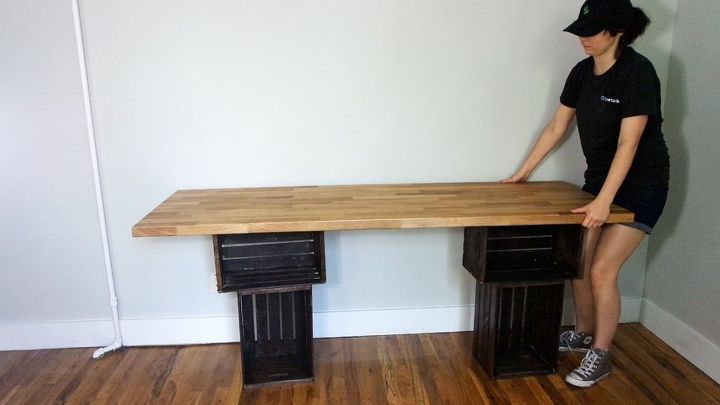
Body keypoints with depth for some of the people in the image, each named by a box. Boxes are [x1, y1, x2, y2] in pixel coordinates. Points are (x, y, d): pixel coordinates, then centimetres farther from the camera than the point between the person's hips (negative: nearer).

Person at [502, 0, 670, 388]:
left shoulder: (638, 72, -20)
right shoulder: (582, 72, 1)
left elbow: (628, 143, -27)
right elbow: (555, 128, 7)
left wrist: (603, 201, -33)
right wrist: (523, 173, 10)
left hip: (640, 187, -6)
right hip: (598, 180, 7)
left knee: (602, 271, -8)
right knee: (578, 263, 6)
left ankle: (600, 356, 11)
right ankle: (583, 333, 29)